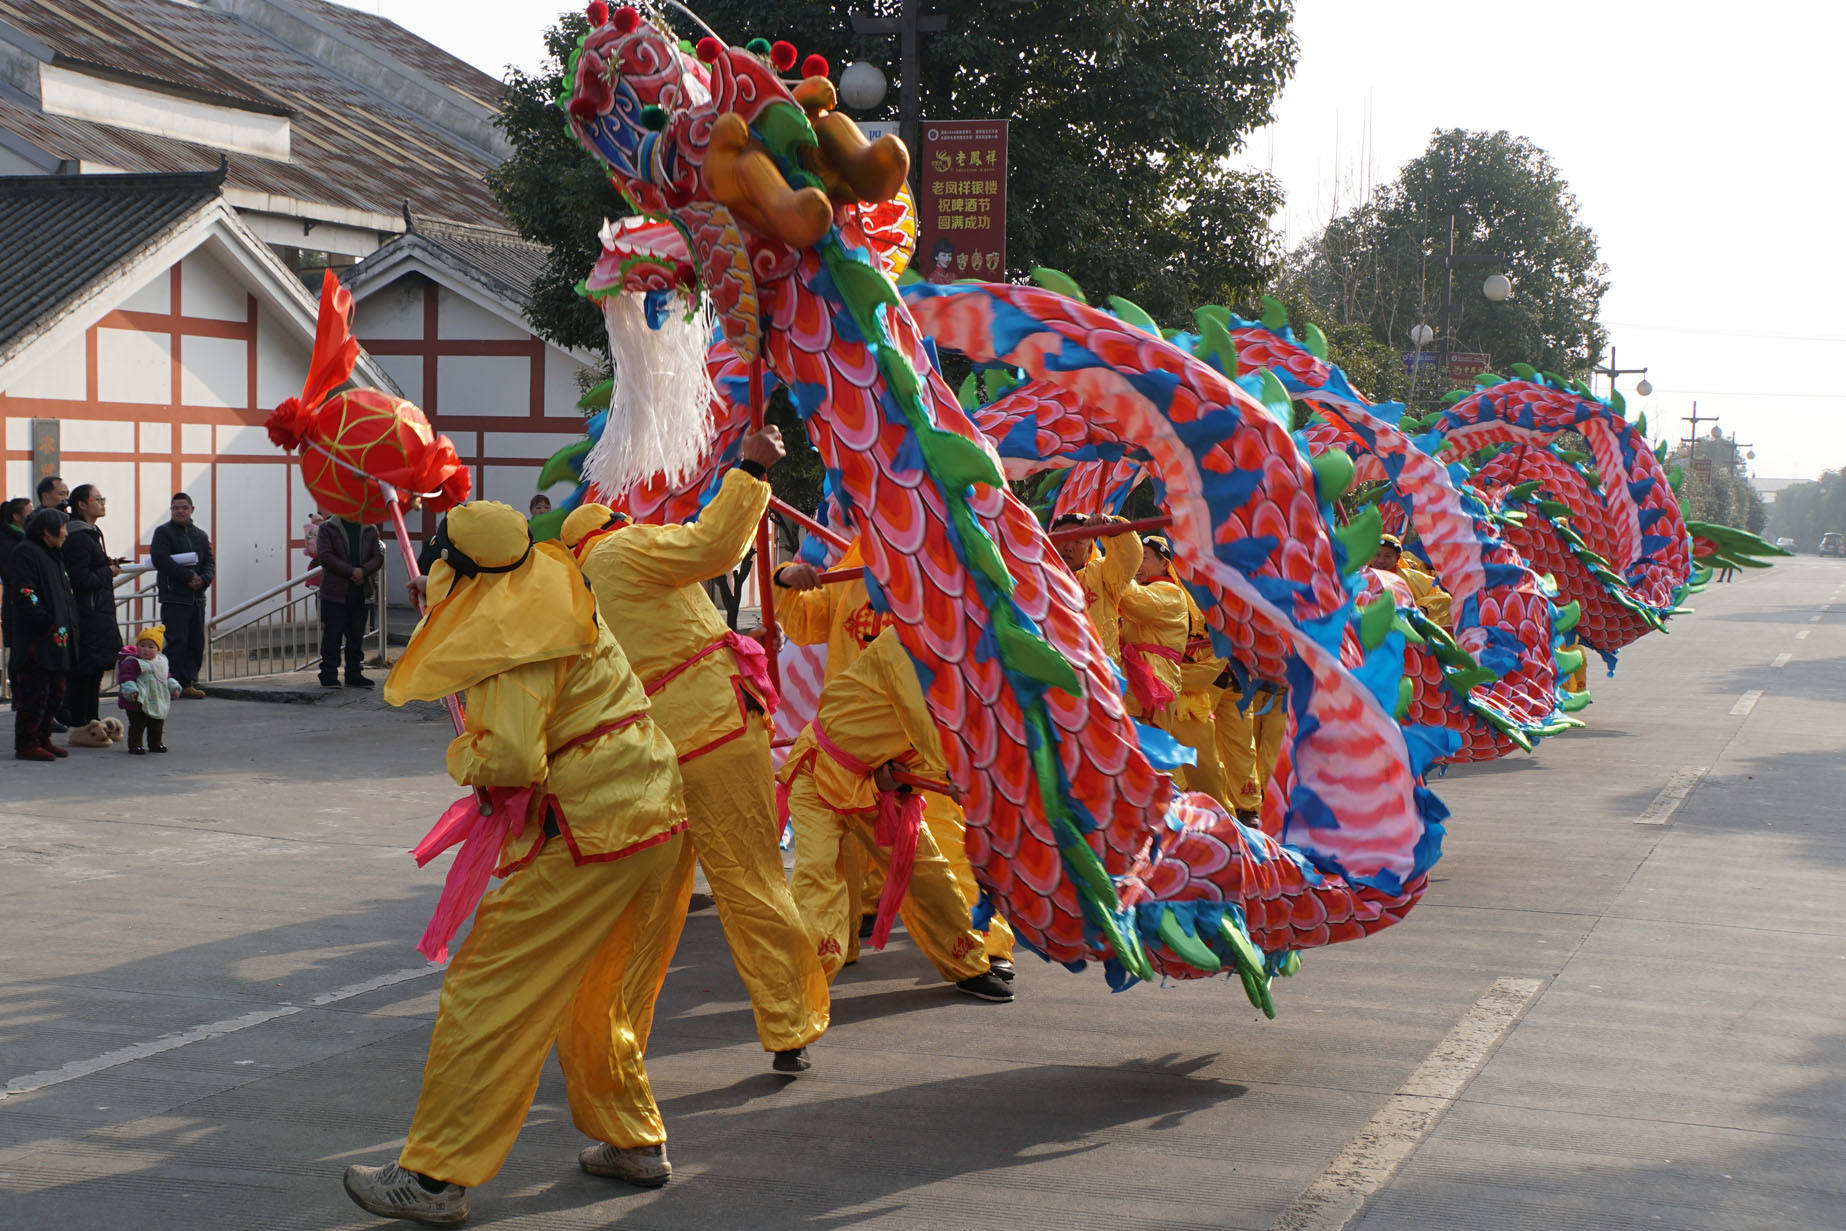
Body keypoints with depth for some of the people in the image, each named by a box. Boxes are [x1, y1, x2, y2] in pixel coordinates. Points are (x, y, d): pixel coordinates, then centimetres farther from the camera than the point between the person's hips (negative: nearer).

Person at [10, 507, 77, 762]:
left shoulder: (54, 555, 20)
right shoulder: (26, 553, -9)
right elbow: (24, 594, -18)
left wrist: (67, 627, 17)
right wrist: (47, 625, -21)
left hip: (57, 639, 10)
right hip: (36, 641, -10)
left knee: (55, 692, 13)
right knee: (35, 693, -6)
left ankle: (42, 739, 22)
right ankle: (26, 744, 0)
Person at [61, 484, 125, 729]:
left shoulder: (92, 533, 17)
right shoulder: (78, 538, -16)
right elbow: (82, 580, -23)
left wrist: (109, 567, 9)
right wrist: (109, 572, -9)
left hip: (99, 614, 10)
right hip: (89, 614, -10)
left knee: (94, 671, 13)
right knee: (87, 670, -7)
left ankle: (91, 722, 20)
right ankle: (81, 726, -2)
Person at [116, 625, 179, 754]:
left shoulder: (161, 661, 10)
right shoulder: (132, 662, -15)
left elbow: (167, 676, 23)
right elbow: (126, 676, -23)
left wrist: (173, 687, 17)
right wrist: (130, 690, -34)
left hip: (158, 702, 7)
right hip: (138, 703, -7)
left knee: (157, 725, 17)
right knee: (137, 725, -5)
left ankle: (155, 744, 31)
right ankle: (135, 746, 3)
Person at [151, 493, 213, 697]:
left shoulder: (201, 535, 19)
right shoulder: (163, 532, 1)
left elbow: (209, 562, 13)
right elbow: (161, 560, -12)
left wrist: (203, 579, -9)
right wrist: (189, 576, -16)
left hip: (197, 598, 6)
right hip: (174, 598, -6)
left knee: (196, 643, 4)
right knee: (177, 642, -11)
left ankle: (188, 683, 10)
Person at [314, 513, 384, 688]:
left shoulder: (370, 530, 11)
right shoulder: (328, 528, 0)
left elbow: (378, 557, 6)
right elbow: (325, 555, -10)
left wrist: (363, 571, -14)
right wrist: (351, 571, -17)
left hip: (362, 593, 4)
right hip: (335, 592, -4)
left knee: (357, 635, 8)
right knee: (333, 634, -4)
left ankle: (354, 675, 16)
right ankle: (329, 675, 2)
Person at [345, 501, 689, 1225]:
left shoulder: (519, 638, -17)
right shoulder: (549, 594, 11)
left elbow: (510, 758, -25)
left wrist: (460, 756, -5)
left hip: (588, 832, -10)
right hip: (651, 815, 10)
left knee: (487, 992, -5)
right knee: (586, 994, 25)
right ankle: (634, 1142, 32)